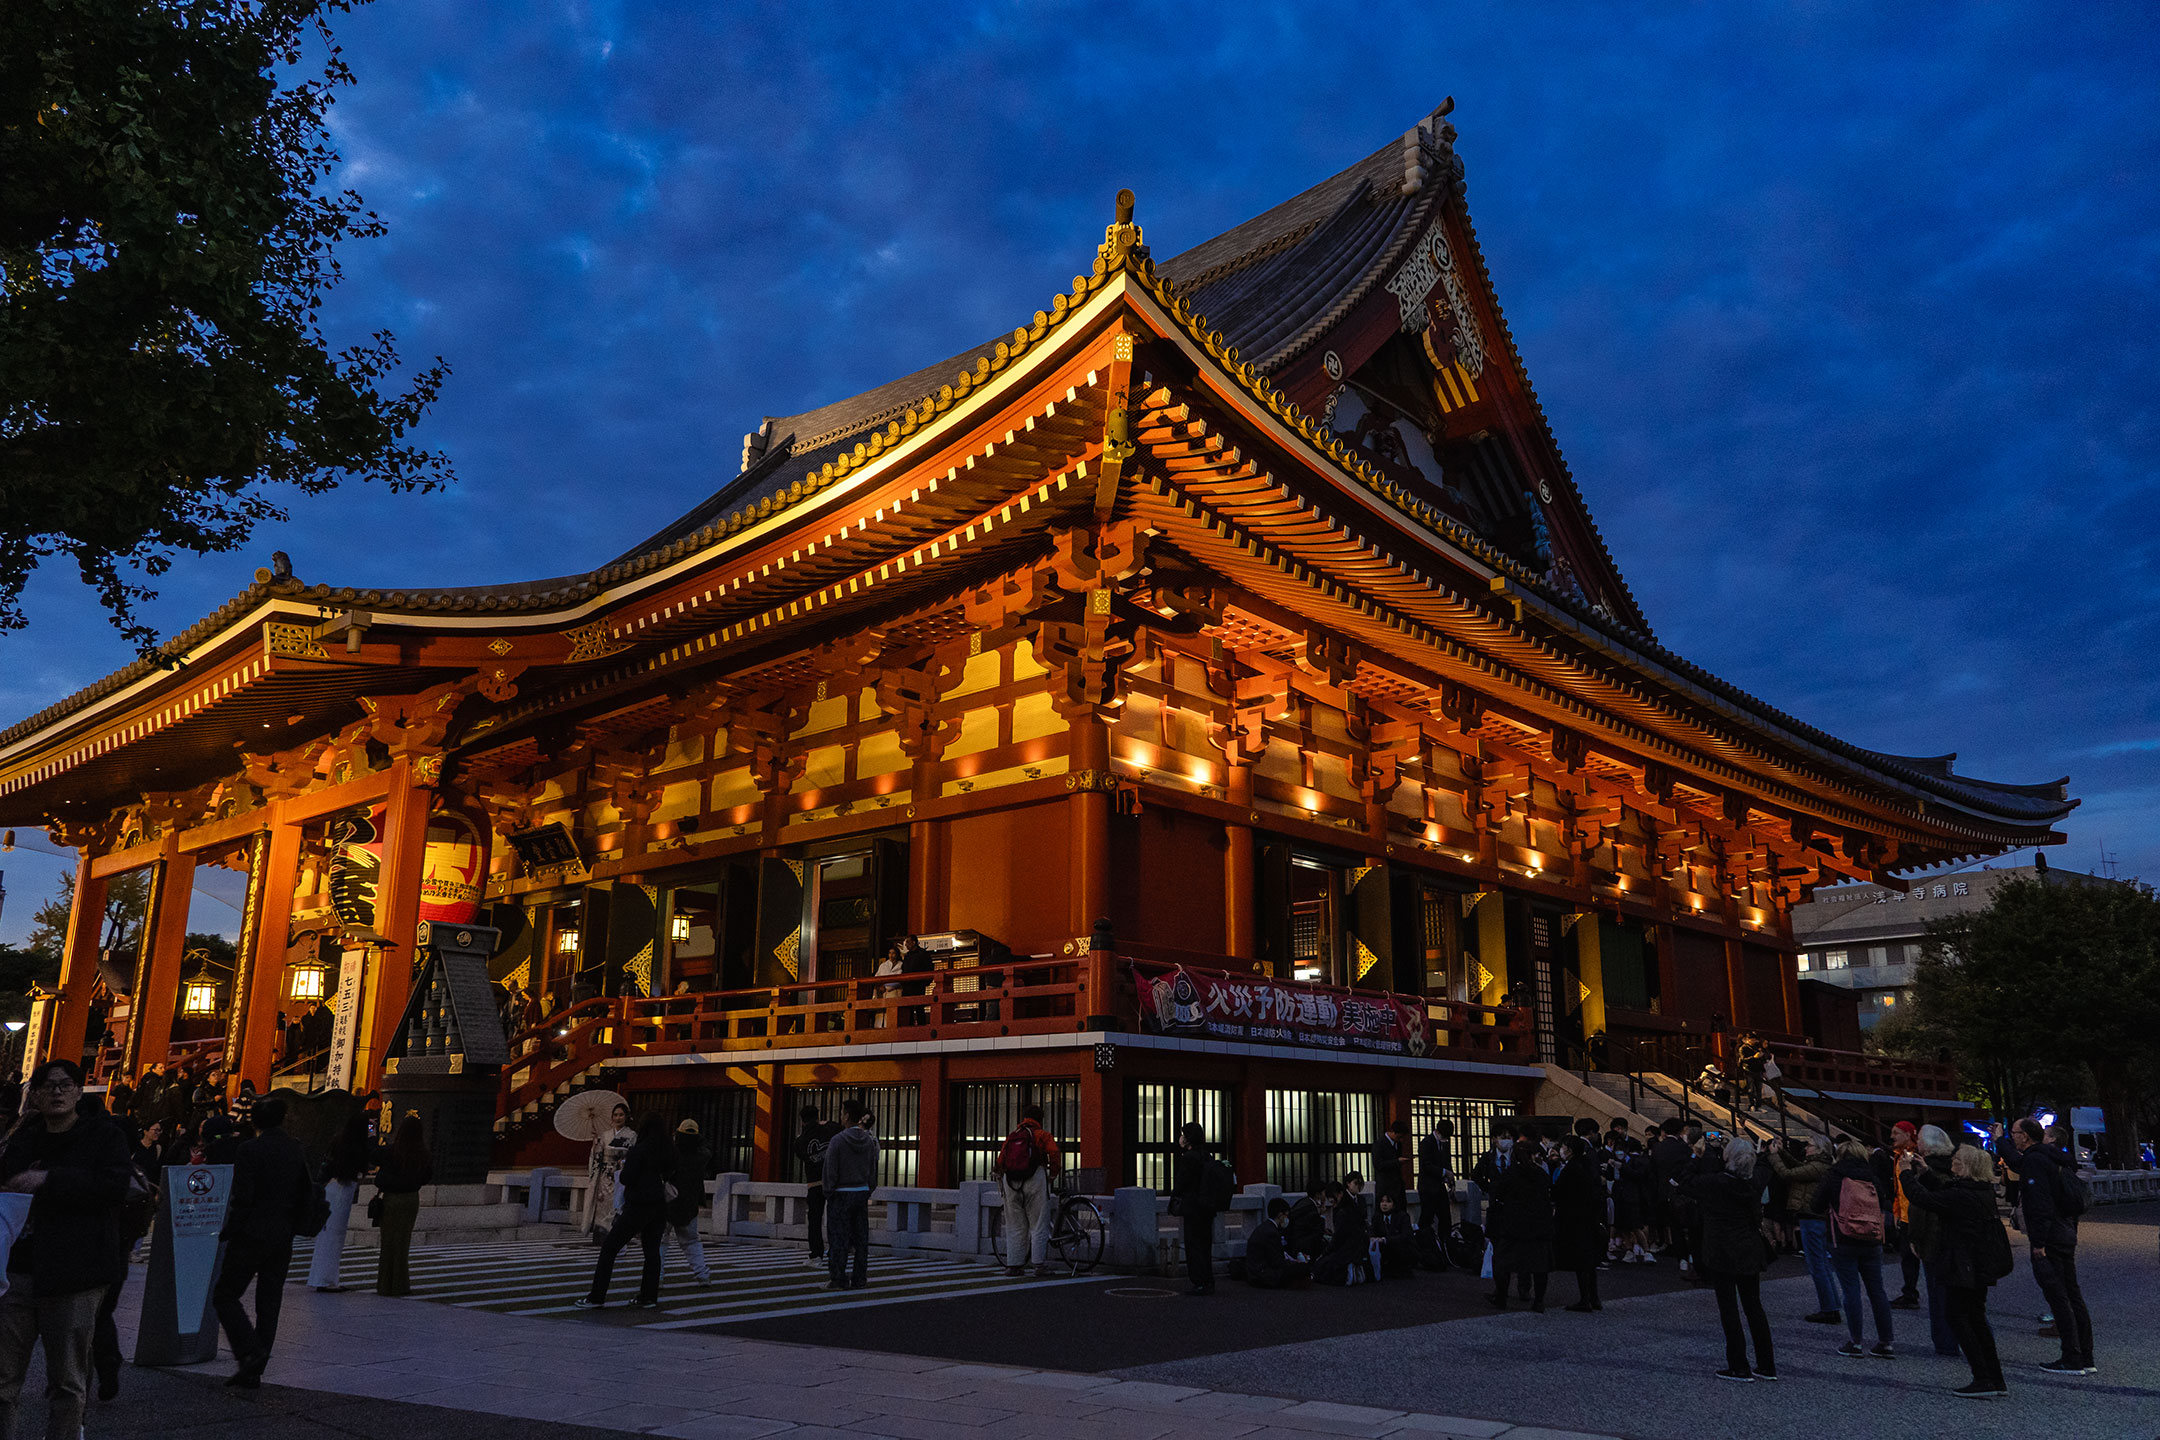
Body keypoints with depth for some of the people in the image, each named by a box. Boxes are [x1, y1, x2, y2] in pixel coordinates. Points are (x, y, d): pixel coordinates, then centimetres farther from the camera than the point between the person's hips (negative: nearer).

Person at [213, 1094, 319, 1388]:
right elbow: (307, 1194, 9)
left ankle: (251, 1352, -11)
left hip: (251, 1235, -6)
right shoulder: (297, 1150, 6)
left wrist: (229, 1232, -4)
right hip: (283, 1237, 6)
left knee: (225, 1296, 5)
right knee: (268, 1304, 10)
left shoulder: (251, 1150, -12)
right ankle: (253, 1372, 13)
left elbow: (243, 1198, -16)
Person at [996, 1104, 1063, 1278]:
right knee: (1039, 1225, 1)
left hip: (1010, 1180, 4)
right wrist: (1053, 1173, 5)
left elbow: (1000, 1161, 15)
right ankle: (1039, 1265, -4)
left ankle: (1014, 1265, 13)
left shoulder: (1011, 1136, 21)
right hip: (1034, 1179, -4)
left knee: (1015, 1226, 12)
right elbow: (1053, 1152, -8)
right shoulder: (1043, 1135, 8)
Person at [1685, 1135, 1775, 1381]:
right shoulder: (1756, 1180, -4)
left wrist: (1702, 1155, 1)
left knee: (1728, 1308, 2)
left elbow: (1685, 1183, -3)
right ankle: (1767, 1366, 18)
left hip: (1722, 1254, -5)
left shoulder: (1714, 1182, -20)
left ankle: (1739, 1366, 4)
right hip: (1750, 1252, 6)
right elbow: (1763, 1168, 20)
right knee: (1754, 1306, 14)